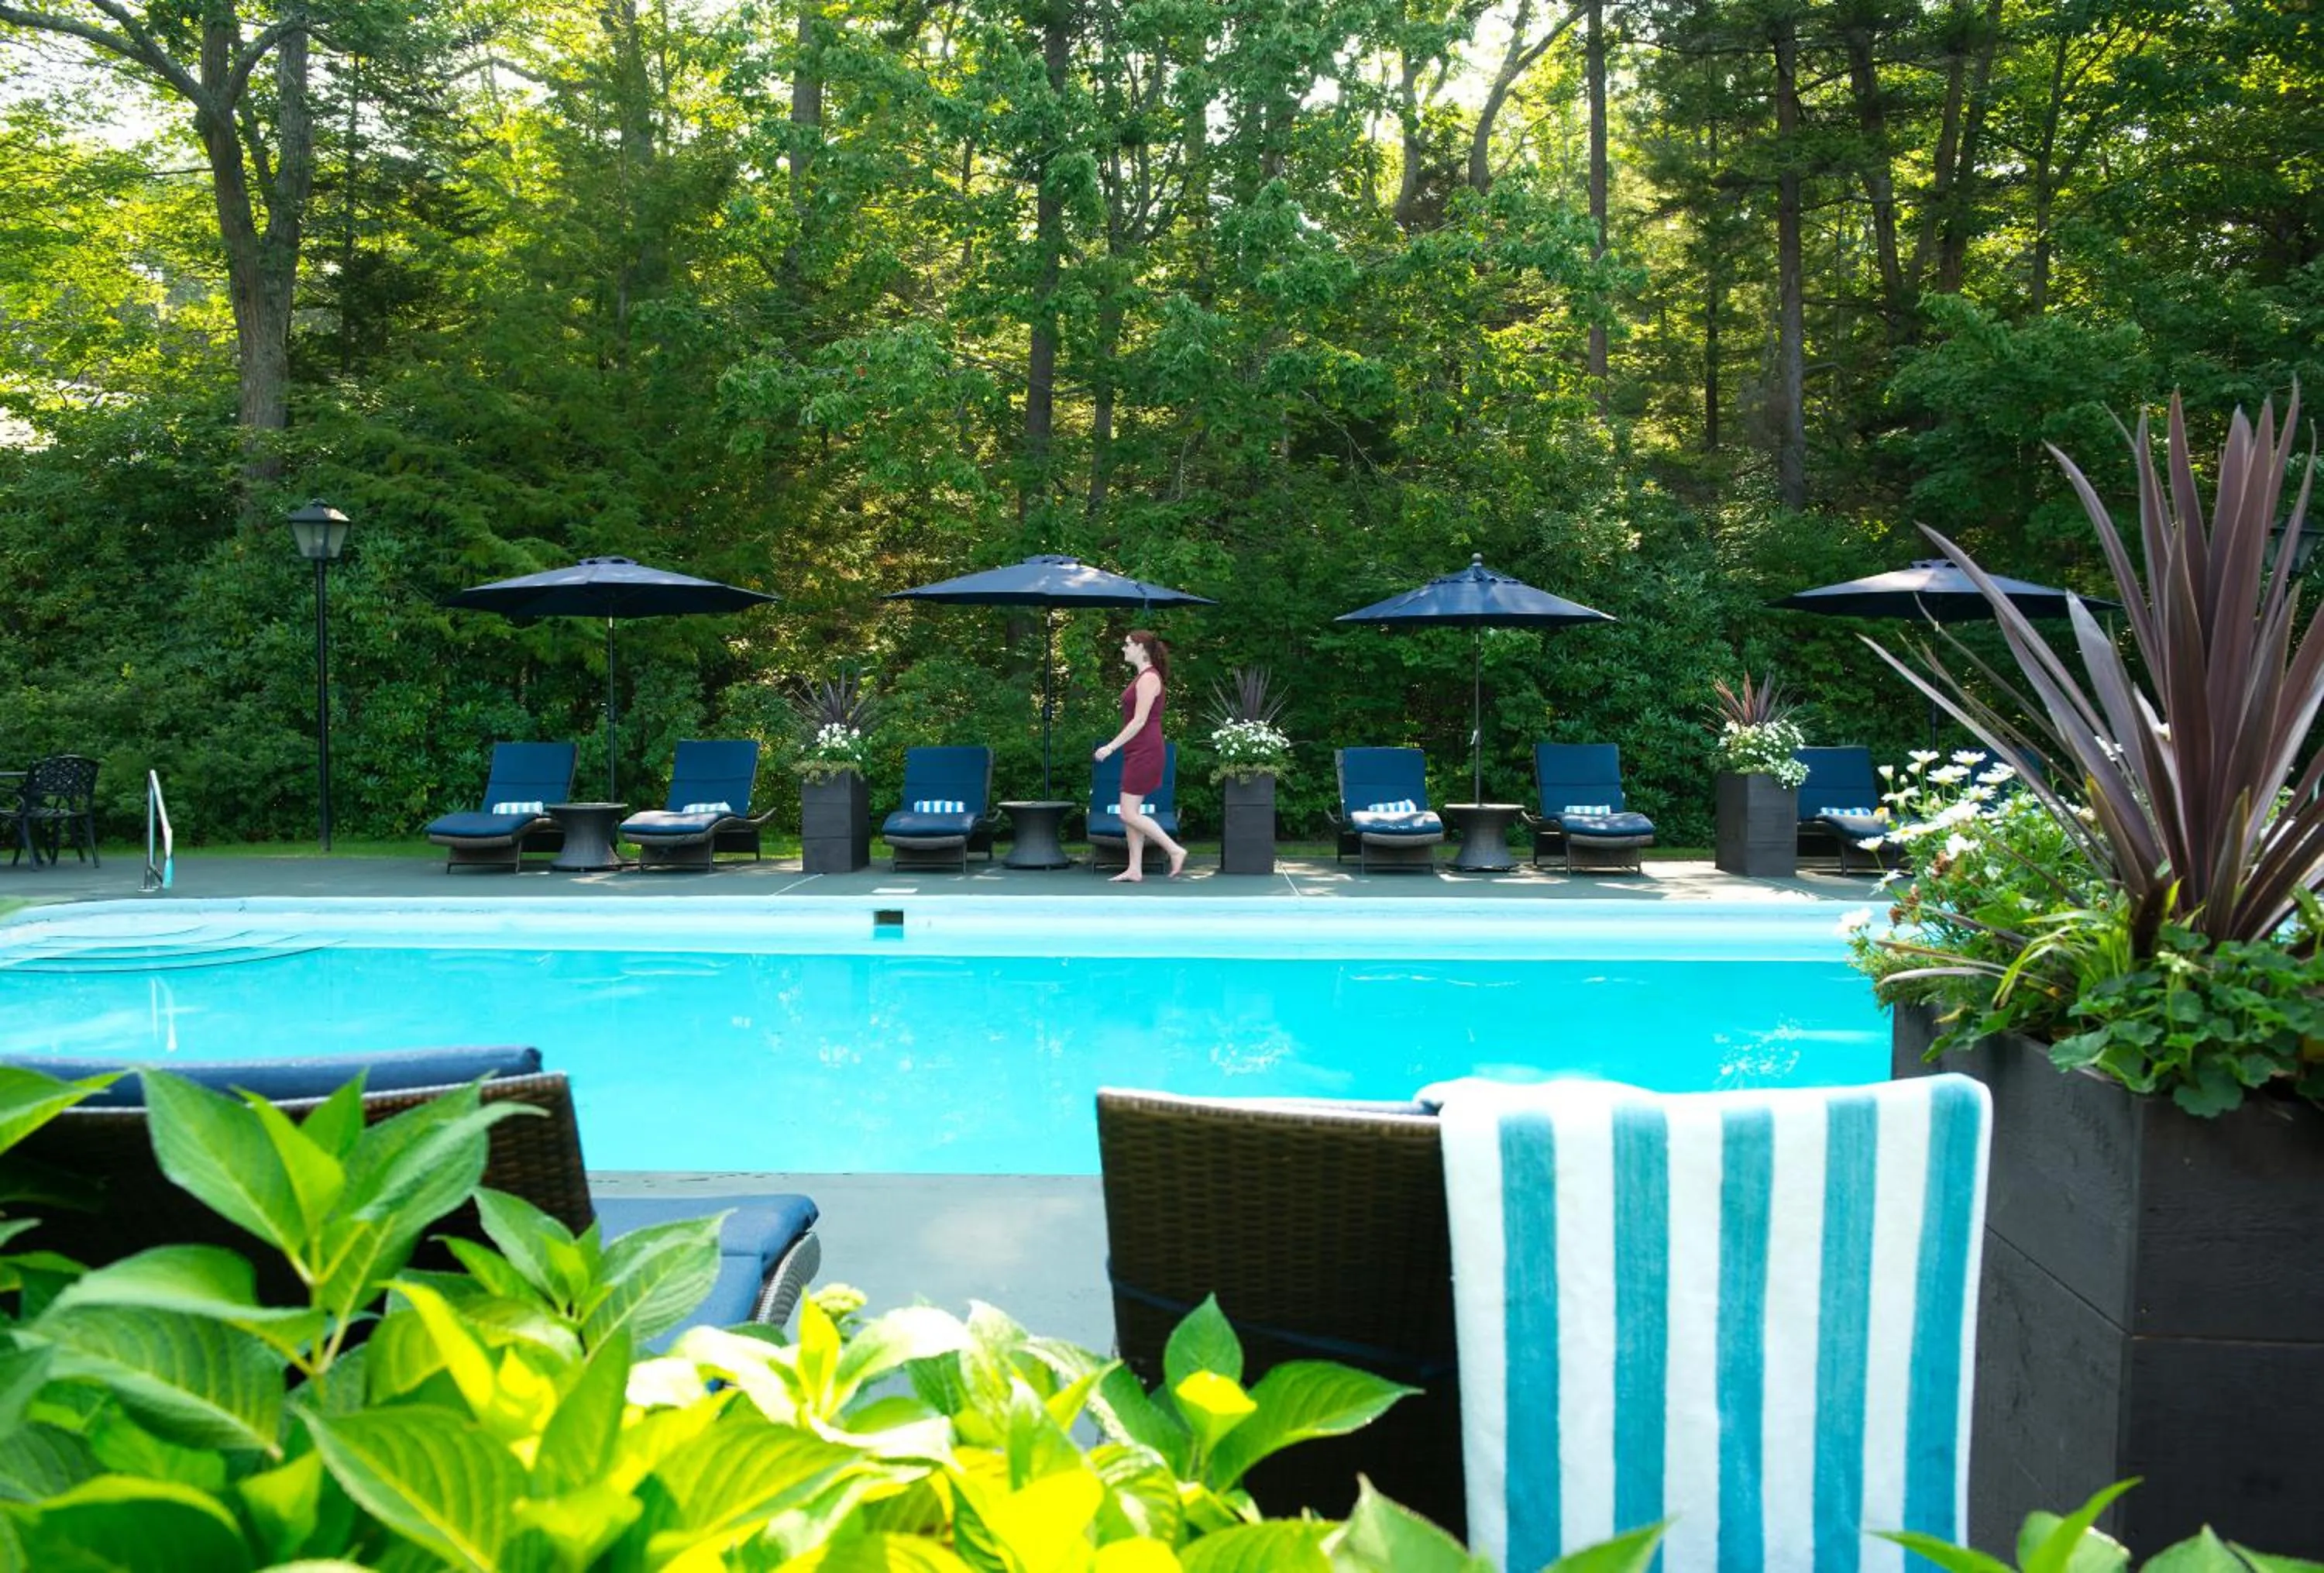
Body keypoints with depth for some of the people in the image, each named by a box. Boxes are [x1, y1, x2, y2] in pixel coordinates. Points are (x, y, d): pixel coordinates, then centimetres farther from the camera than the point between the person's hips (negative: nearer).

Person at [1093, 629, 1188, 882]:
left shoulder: (1148, 678, -14)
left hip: (1144, 753, -10)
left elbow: (1139, 721, -20)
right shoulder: (1143, 676, 16)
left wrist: (1111, 746, -20)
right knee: (1131, 813, 9)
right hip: (1137, 753, 10)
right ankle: (1135, 870, 11)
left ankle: (1175, 850, -4)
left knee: (1129, 814, -9)